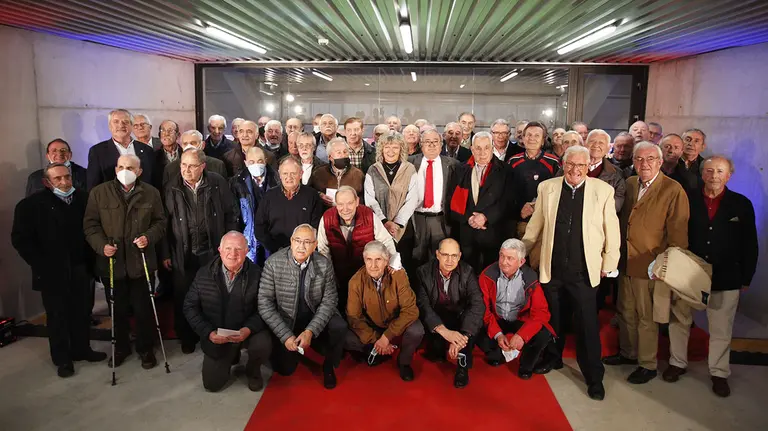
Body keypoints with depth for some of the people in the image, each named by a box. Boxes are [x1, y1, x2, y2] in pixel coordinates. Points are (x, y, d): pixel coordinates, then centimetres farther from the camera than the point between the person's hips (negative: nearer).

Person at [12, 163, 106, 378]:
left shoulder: (83, 197, -1)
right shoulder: (30, 205, -8)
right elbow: (20, 239, -7)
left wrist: (90, 259, -1)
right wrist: (41, 265, -10)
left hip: (80, 268, 3)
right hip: (52, 272, -3)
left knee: (82, 312, 12)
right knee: (57, 316, 10)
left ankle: (82, 349, 30)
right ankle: (62, 358, 24)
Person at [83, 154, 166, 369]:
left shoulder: (150, 193, 2)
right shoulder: (99, 192, 0)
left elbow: (160, 222, 6)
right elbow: (90, 224, 1)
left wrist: (149, 237, -13)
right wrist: (101, 245, -14)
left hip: (141, 261, 0)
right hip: (112, 262, 1)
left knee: (143, 309, 7)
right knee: (118, 309, 14)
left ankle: (145, 349, 26)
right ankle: (120, 348, 34)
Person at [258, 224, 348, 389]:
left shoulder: (324, 264, -12)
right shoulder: (273, 263, -16)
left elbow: (329, 301, -10)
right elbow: (265, 303, -15)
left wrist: (310, 331, -23)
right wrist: (286, 335, -21)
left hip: (315, 318, 1)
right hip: (286, 321, 0)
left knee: (340, 327, -26)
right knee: (285, 369, -7)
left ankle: (329, 366, 3)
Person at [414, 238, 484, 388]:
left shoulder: (467, 272, -14)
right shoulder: (424, 272, -14)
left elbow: (478, 305, -26)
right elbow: (423, 305, -23)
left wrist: (462, 336, -40)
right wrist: (444, 331, -39)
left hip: (459, 318, 1)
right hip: (434, 319, 0)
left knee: (476, 321, -31)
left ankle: (463, 365, -11)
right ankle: (438, 350, 10)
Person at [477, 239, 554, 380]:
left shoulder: (530, 278, -16)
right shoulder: (488, 275, -15)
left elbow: (540, 311, -18)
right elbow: (484, 308, -13)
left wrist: (522, 335, -33)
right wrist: (497, 334, -26)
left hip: (520, 320, 0)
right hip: (496, 319, 0)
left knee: (544, 334, -28)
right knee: (477, 333, -29)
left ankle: (526, 364, 6)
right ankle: (497, 355, 9)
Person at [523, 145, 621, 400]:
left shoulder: (603, 190, -5)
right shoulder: (547, 188, 0)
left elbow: (611, 230, 0)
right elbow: (536, 224, 9)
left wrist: (609, 264, 2)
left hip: (584, 271, -2)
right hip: (552, 269, 2)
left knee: (588, 326, 3)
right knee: (553, 319, 17)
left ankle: (594, 377, 20)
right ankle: (554, 358, 40)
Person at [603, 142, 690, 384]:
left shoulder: (673, 190, -12)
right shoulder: (629, 184, 8)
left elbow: (678, 234, -12)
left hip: (649, 265, -6)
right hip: (626, 262, 6)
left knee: (646, 317, 6)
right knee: (626, 312, 19)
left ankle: (648, 364, 23)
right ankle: (628, 353, 37)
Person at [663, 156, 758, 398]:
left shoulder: (741, 204, 0)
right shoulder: (688, 200, -2)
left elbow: (749, 246, 3)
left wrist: (746, 279, 3)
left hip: (725, 278, 0)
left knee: (721, 329, 10)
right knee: (679, 322, 12)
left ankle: (719, 373, 27)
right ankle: (677, 363, 30)